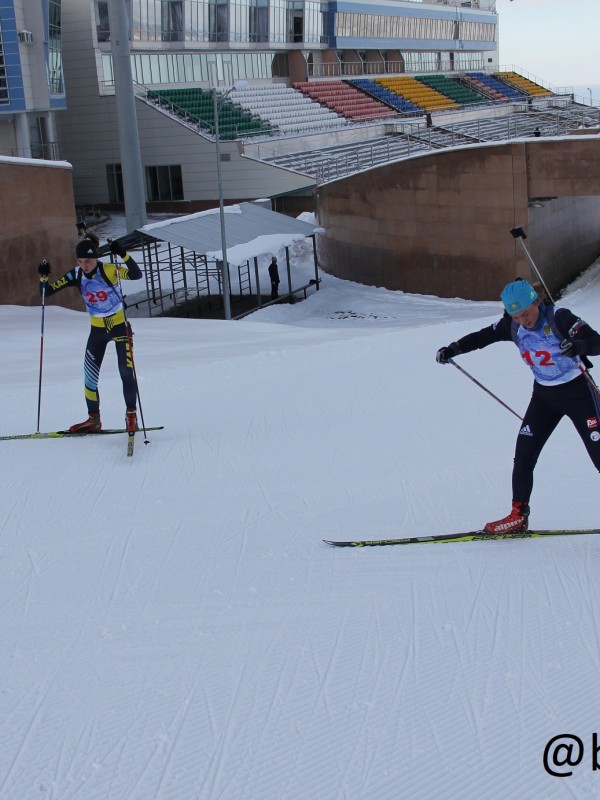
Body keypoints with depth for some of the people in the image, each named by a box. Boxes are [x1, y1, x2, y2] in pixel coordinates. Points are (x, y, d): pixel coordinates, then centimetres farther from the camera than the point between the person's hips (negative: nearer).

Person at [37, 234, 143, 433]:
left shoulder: (109, 270, -19)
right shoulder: (75, 275, -8)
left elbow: (136, 275, -34)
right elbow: (47, 292, -5)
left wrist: (123, 255, -47)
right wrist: (43, 277, -24)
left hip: (120, 326, -4)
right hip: (97, 330, 4)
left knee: (126, 372, -11)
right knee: (89, 376, 4)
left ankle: (131, 415, 5)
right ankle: (93, 419, 18)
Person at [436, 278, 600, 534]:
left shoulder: (559, 318, -21)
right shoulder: (513, 326, -6)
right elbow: (483, 337, 7)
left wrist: (578, 345, -47)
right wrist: (453, 349, -1)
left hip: (577, 392, -5)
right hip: (544, 396, 5)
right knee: (524, 455, -2)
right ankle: (518, 516, 8)